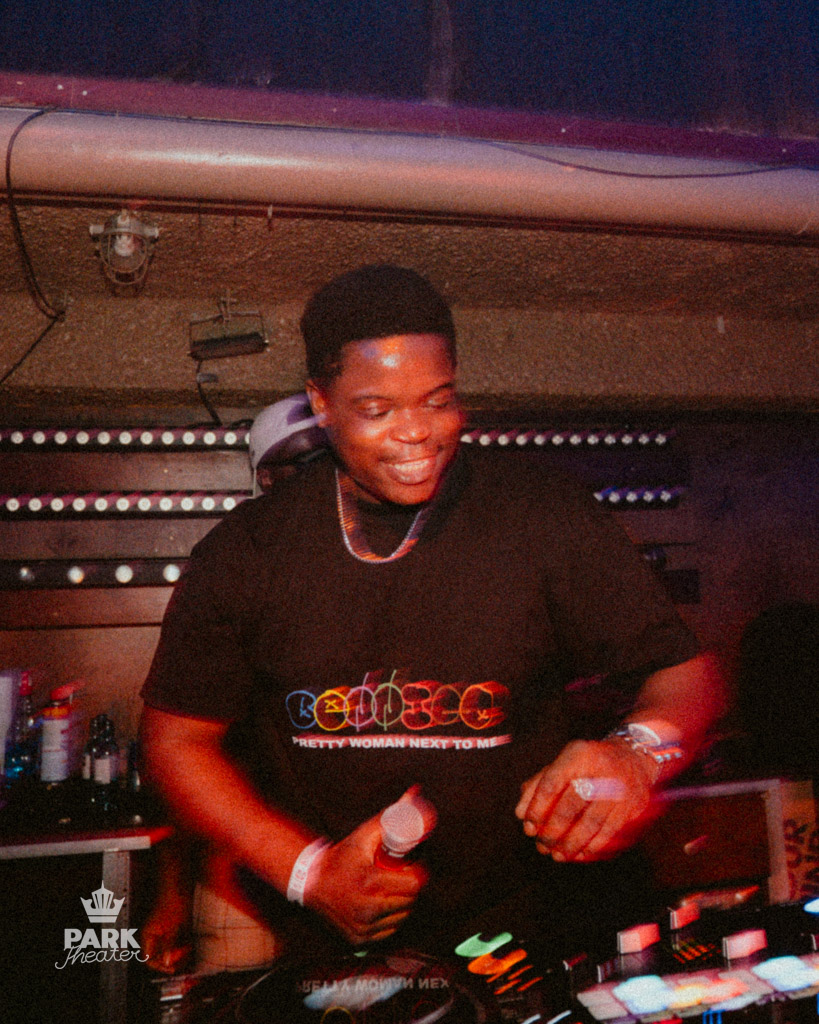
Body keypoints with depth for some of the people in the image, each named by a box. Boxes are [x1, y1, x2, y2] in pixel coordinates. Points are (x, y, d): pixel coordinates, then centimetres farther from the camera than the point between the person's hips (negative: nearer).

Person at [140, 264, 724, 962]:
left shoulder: (544, 519, -8)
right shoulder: (245, 553, -4)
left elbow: (685, 670, -5)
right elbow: (176, 739, 2)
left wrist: (638, 753, -29)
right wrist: (311, 870, -10)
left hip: (509, 925, -3)